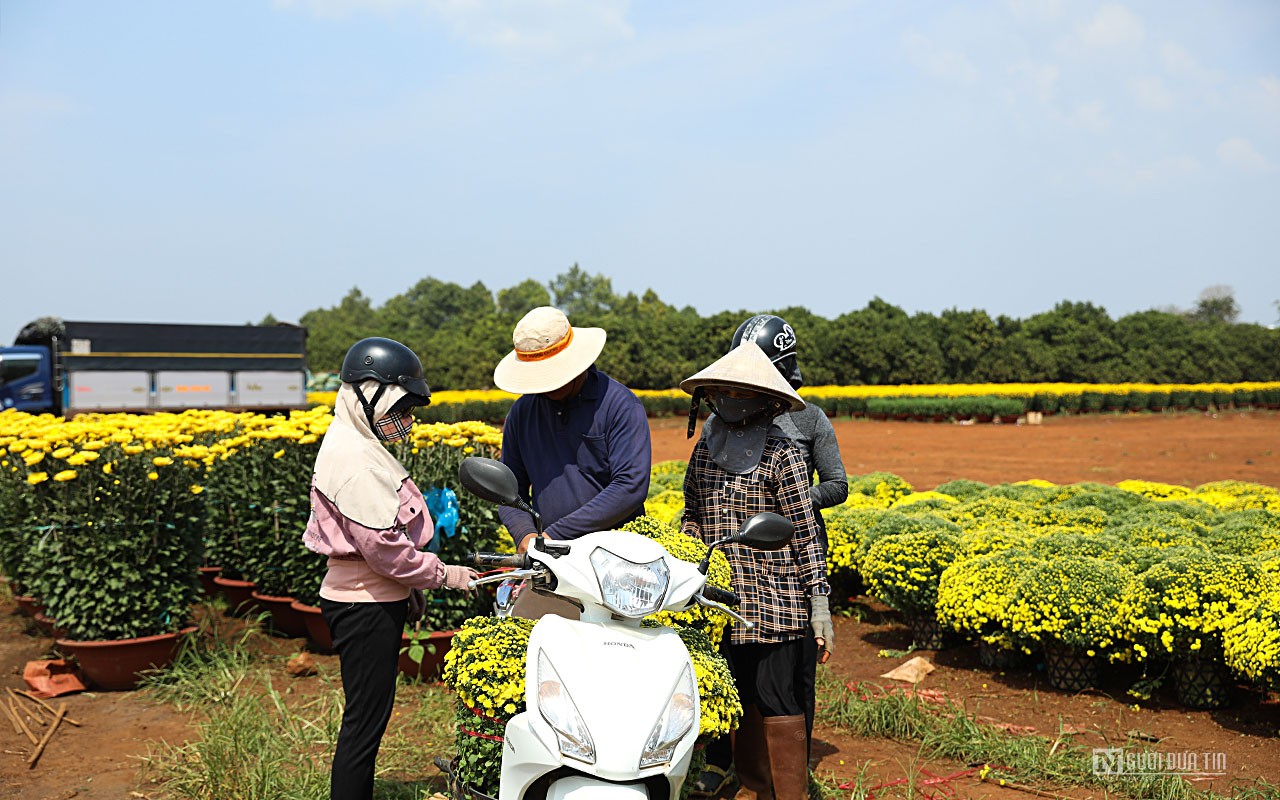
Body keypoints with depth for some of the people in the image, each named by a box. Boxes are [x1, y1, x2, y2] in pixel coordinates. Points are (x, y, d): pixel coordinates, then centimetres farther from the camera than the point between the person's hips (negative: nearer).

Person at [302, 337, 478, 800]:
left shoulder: (359, 448, 12)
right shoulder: (354, 459, -20)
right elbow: (382, 545, -24)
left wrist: (411, 584, 15)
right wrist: (442, 575, -13)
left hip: (374, 600, 10)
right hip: (365, 606, -10)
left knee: (368, 717, 18)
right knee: (366, 720, 0)